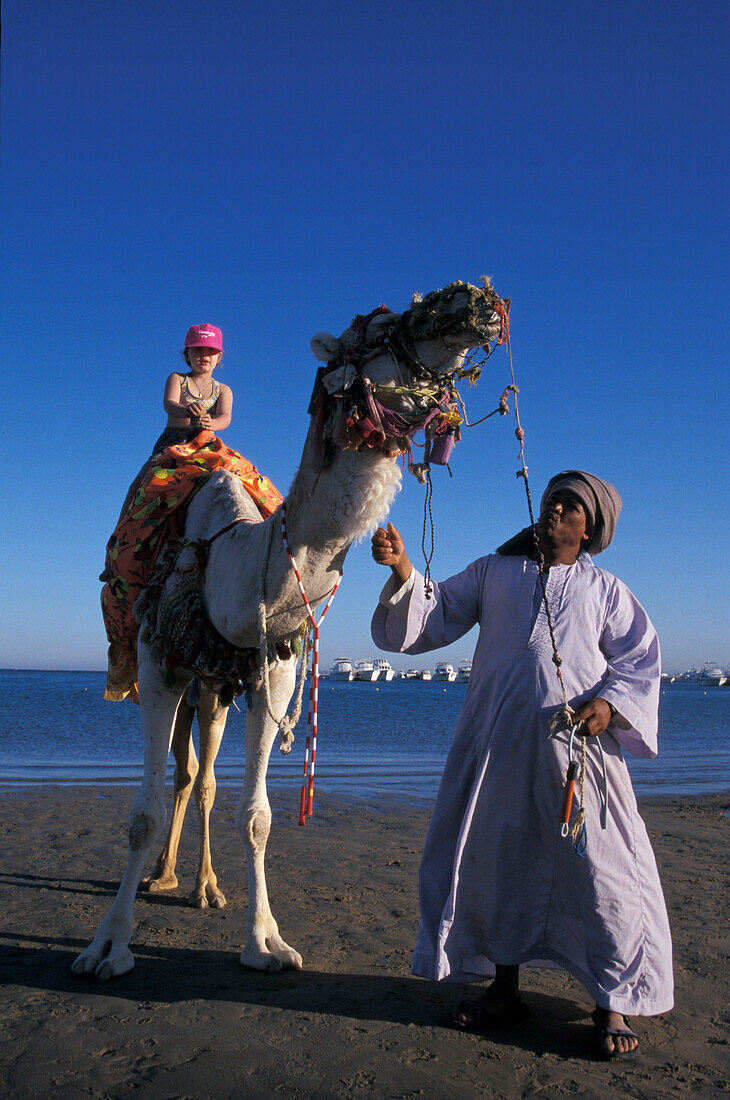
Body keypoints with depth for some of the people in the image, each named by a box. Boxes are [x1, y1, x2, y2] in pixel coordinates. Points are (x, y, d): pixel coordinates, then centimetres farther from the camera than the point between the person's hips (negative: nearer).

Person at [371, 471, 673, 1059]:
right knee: (496, 856, 9)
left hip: (578, 742, -1)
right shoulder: (492, 573, 14)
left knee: (600, 864, -1)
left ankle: (614, 1003, 18)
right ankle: (505, 988, 28)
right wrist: (404, 572, -10)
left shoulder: (605, 589, 11)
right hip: (498, 740, 2)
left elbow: (640, 659, 8)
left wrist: (609, 703, -10)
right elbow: (434, 616, 8)